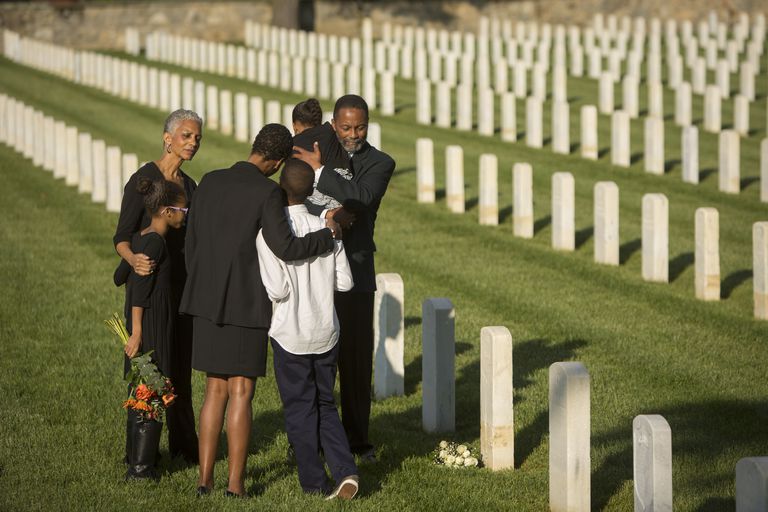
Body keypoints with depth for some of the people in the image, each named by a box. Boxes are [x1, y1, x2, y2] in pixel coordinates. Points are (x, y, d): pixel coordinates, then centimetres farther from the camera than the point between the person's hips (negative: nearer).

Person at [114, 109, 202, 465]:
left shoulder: (190, 186, 11)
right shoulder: (143, 179, -10)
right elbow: (122, 237, -13)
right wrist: (133, 259, -33)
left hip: (182, 285, 6)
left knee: (181, 366, 9)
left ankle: (183, 443, 16)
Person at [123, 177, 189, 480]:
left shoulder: (139, 239, 9)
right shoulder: (155, 243, -18)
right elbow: (140, 289, -20)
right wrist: (137, 332, -20)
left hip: (141, 322, 9)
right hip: (153, 326, -9)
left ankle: (135, 454, 30)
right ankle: (140, 465, -1)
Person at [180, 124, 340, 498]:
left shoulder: (210, 183, 4)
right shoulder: (267, 193, -14)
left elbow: (191, 245, 9)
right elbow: (286, 248, -23)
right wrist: (329, 234, -7)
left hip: (208, 303, 5)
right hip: (247, 305, -5)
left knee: (215, 391, 13)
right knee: (241, 393, 1)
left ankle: (205, 479, 10)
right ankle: (235, 484, 2)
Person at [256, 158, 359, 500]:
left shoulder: (270, 233, -15)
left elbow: (277, 290, -19)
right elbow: (345, 282, 1)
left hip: (290, 334, -4)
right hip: (326, 331, 4)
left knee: (299, 408, 9)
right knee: (325, 405, 15)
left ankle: (313, 481, 14)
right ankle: (345, 469, -1)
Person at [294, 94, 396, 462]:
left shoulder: (380, 164, 1)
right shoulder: (312, 152, 5)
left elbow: (361, 196, -19)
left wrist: (320, 169, -19)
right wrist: (325, 213, -23)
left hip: (355, 270, -1)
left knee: (357, 357, 3)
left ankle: (357, 439, 13)